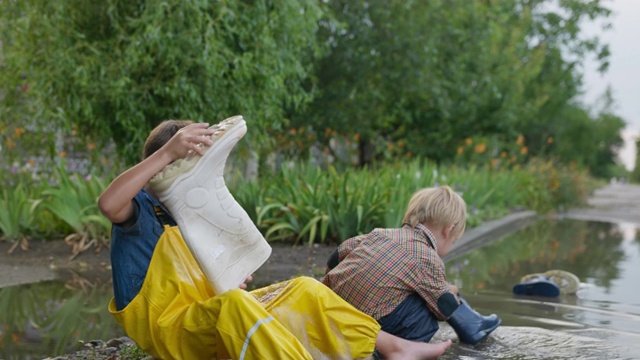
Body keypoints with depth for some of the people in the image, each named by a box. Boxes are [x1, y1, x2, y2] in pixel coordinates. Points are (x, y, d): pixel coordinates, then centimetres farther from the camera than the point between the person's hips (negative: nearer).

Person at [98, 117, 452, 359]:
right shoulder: (141, 207, -10)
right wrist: (167, 151, -40)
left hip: (208, 316, 9)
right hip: (169, 326, -9)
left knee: (303, 289, 5)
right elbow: (107, 204, -35)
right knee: (235, 303, -39)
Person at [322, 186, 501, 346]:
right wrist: (451, 292, 21)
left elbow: (341, 251, 16)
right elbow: (446, 309, 0)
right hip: (371, 320, -8)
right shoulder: (429, 259, -8)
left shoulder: (381, 233, 10)